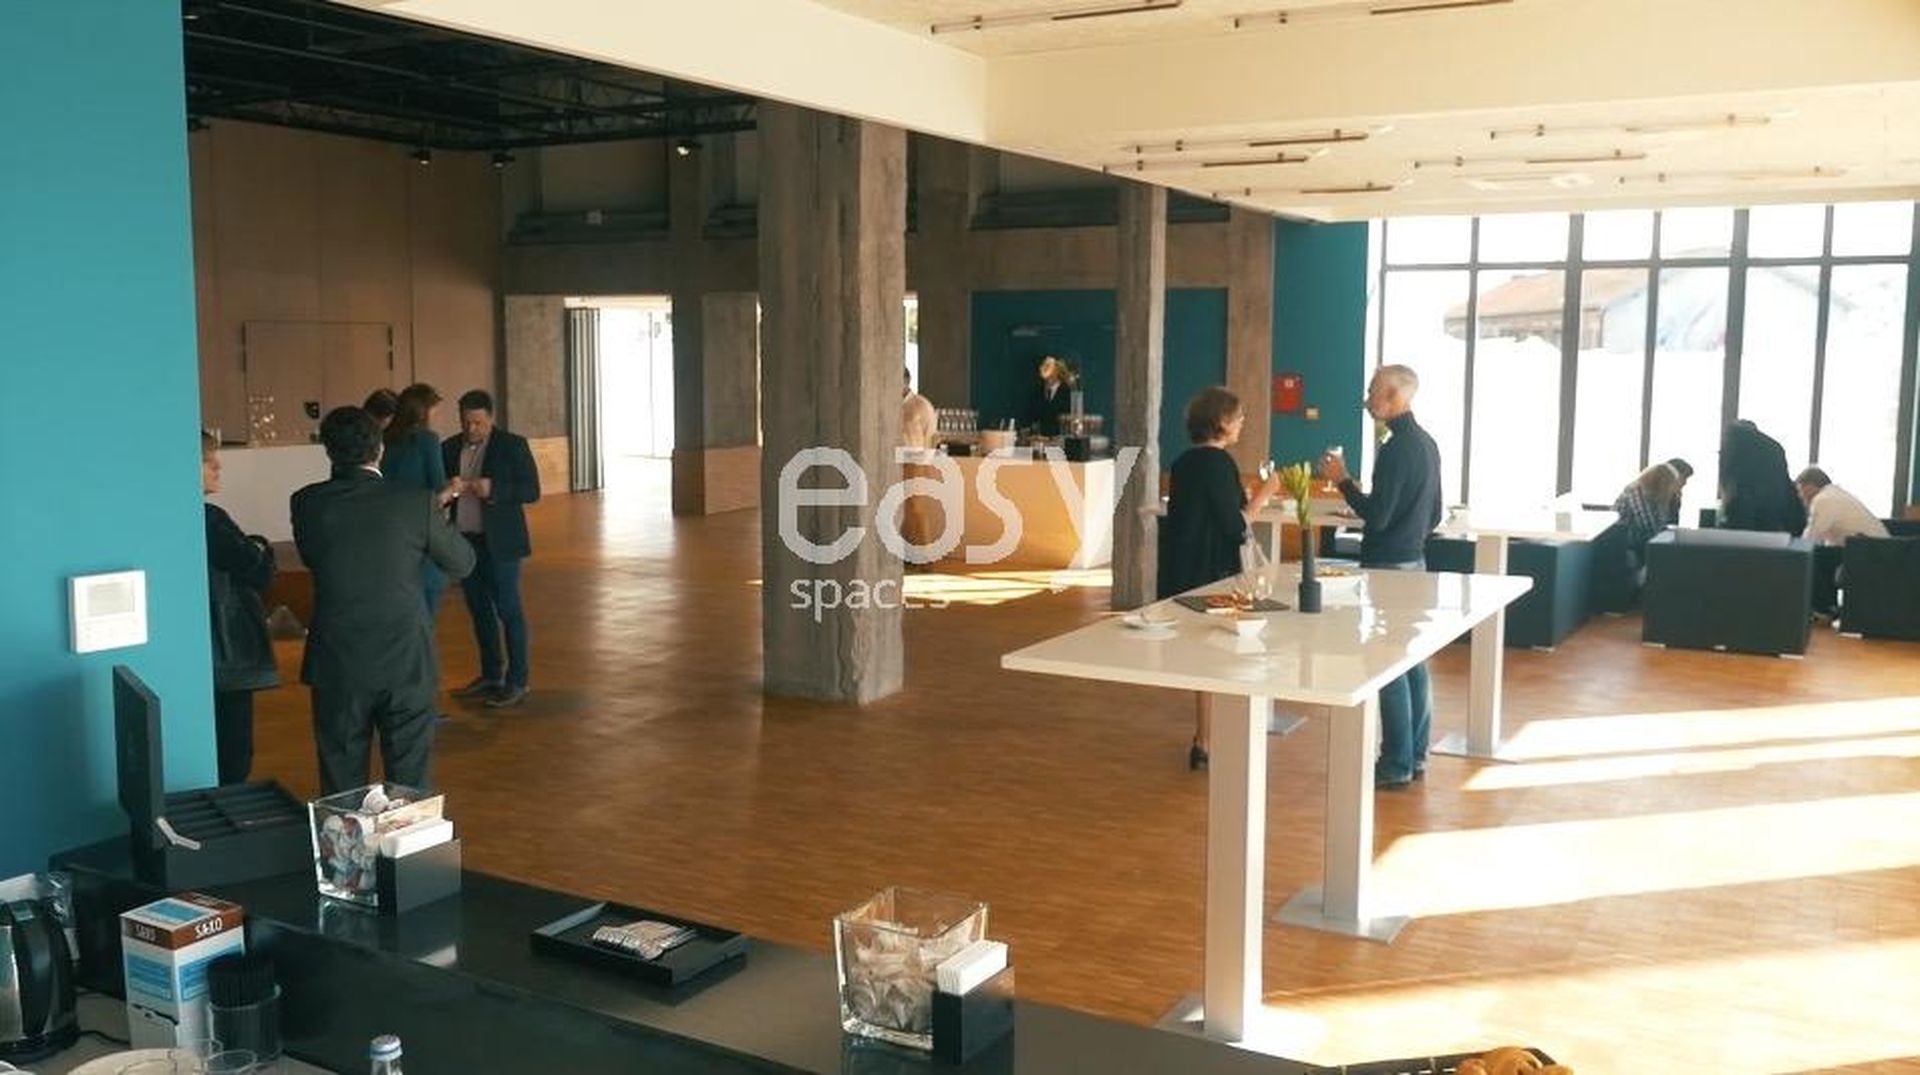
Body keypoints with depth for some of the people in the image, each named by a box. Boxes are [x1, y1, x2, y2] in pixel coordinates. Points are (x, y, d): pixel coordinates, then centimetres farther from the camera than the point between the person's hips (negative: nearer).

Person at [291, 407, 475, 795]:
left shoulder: (306, 504, -7)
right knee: (409, 786, 9)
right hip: (406, 662, -1)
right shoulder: (416, 503, -11)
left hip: (337, 666, 1)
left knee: (341, 783, 12)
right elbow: (462, 563, 2)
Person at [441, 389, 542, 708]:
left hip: (499, 542, -5)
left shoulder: (512, 445, -5)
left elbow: (531, 490, -9)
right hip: (464, 540, 5)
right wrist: (448, 490, -13)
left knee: (508, 609, -2)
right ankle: (491, 675, 25)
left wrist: (493, 490, -23)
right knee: (479, 609, 13)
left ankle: (517, 682, 5)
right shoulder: (450, 448, 8)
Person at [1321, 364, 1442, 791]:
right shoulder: (1427, 443, 12)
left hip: (1389, 565, -10)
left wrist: (1342, 480, -11)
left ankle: (1396, 764, 1)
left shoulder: (1397, 448, -18)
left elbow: (1376, 515, -21)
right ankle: (1415, 755, 22)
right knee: (1413, 660, 14)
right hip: (1414, 561, 10)